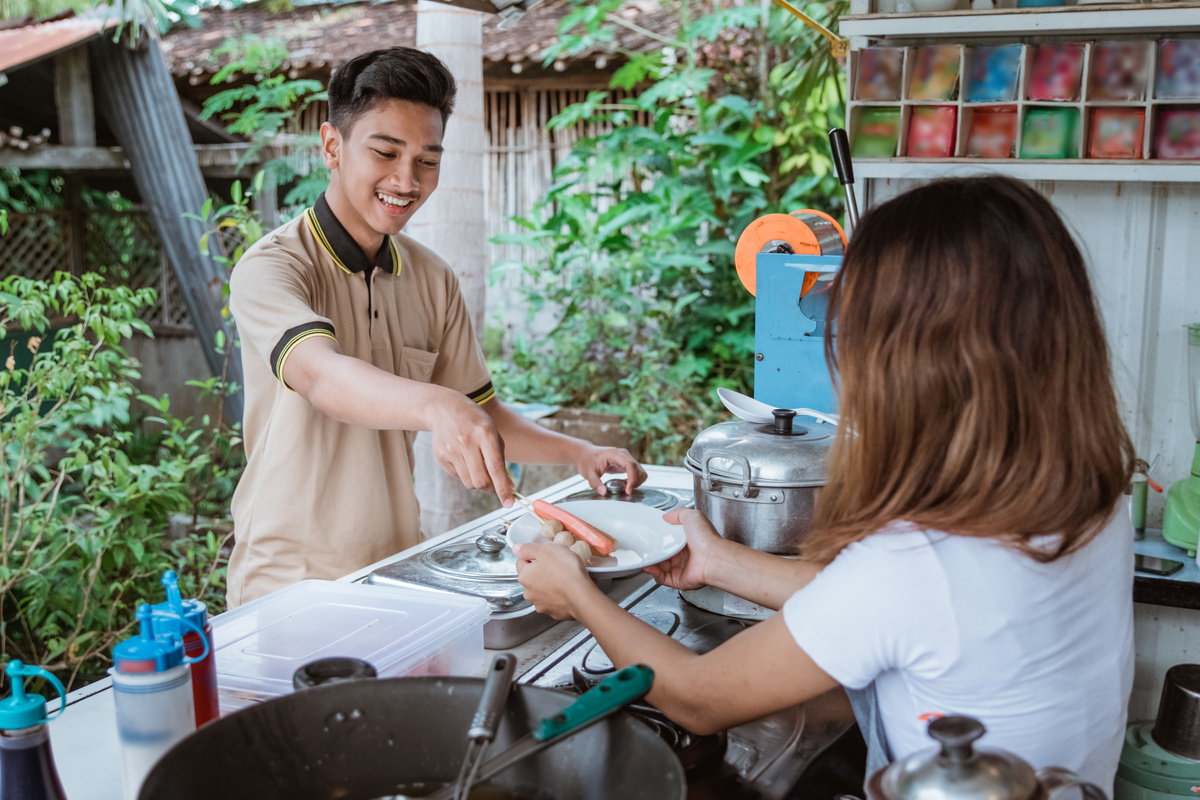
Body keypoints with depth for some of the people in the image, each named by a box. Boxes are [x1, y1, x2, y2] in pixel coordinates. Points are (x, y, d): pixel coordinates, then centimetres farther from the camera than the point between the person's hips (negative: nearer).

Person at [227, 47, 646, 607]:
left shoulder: (434, 281, 7)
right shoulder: (271, 267, -11)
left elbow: (479, 409, 11)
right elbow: (320, 374, -30)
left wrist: (577, 453, -5)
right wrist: (437, 406, -47)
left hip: (397, 572, 5)